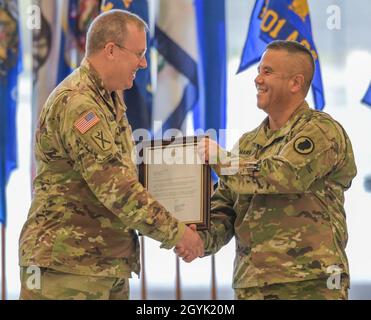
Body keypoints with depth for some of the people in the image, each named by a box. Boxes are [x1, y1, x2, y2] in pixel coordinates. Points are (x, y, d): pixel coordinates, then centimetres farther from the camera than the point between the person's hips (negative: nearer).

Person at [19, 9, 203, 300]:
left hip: (111, 265, 9)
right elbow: (115, 187, -22)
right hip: (68, 265, -9)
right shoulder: (75, 103, -16)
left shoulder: (112, 99, 17)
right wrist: (175, 232, -17)